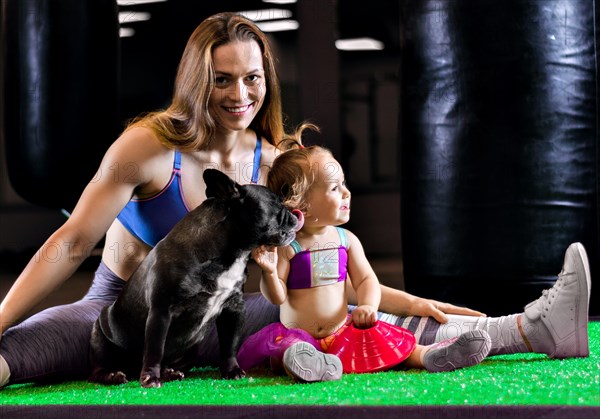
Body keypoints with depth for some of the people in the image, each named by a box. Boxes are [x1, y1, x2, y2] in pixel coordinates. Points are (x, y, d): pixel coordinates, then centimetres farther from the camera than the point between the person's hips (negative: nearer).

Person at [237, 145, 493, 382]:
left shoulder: (346, 240, 4)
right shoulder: (285, 245, -10)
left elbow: (366, 279, 4)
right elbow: (276, 297, -11)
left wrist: (368, 305, -16)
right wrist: (269, 272, -31)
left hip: (342, 330, 5)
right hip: (297, 334, -5)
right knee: (283, 344, -35)